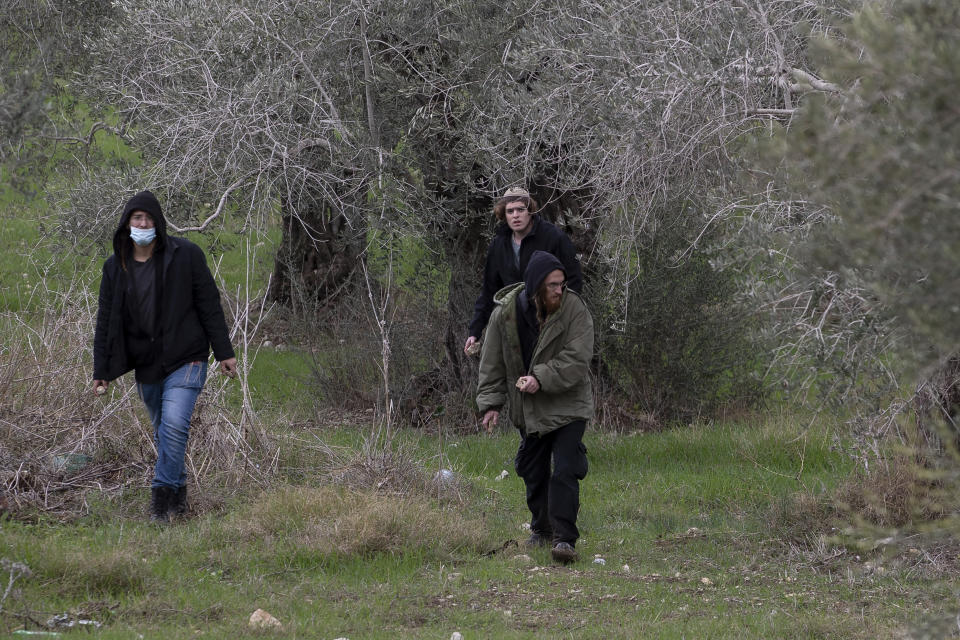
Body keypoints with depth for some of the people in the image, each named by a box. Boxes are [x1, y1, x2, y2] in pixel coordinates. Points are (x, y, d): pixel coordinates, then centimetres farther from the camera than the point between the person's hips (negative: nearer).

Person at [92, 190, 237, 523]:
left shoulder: (185, 255, -6)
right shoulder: (116, 267, 3)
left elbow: (209, 306, -2)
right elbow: (106, 321, 7)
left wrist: (224, 352, -3)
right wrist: (101, 371, 4)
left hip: (185, 360, -4)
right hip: (145, 365, 4)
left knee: (174, 425, -20)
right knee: (163, 432, 12)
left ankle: (161, 497, -15)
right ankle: (178, 494, 26)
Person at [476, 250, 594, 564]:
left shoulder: (574, 309, -15)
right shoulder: (505, 313, -8)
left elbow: (576, 359, -21)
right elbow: (493, 363, 2)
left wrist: (541, 378, -30)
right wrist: (491, 402, -5)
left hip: (568, 406, -3)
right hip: (529, 409, 3)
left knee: (565, 471, -15)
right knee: (533, 472, 14)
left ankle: (564, 538, -16)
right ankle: (541, 530, 34)